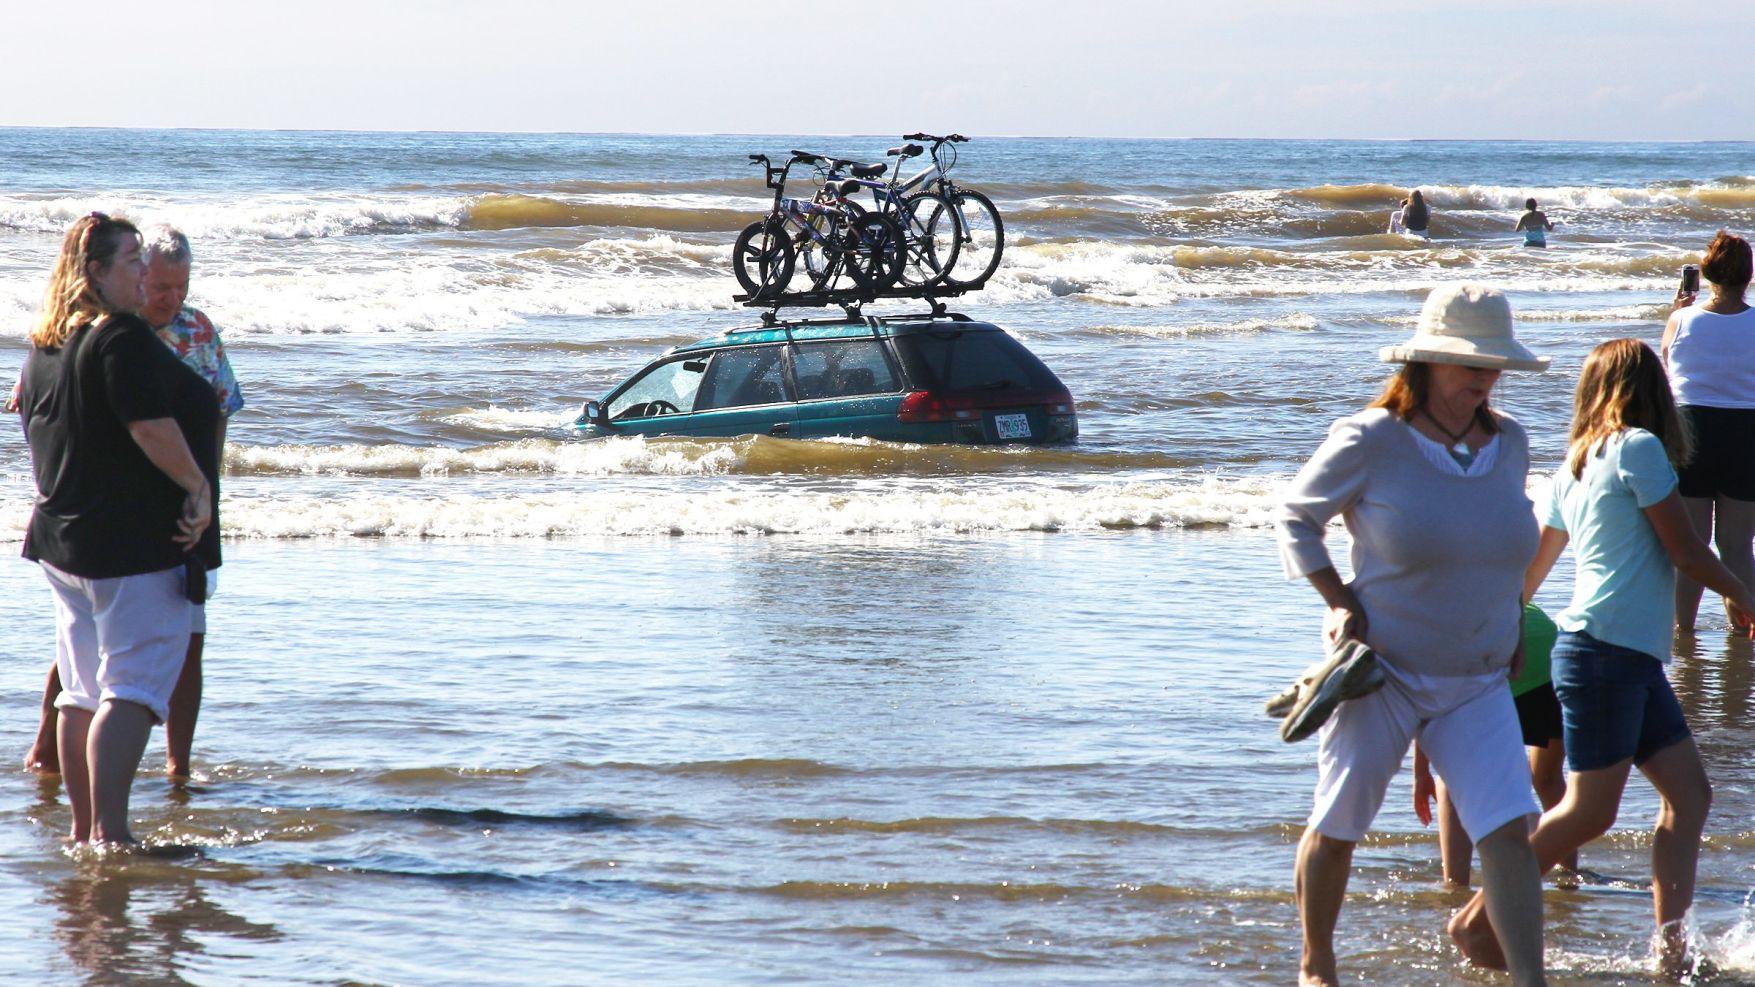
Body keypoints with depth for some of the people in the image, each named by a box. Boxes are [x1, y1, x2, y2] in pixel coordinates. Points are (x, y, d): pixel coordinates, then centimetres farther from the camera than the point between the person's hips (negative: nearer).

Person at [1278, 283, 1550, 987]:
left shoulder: (1509, 443, 3)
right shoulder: (1370, 441, -13)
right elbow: (1297, 518, 0)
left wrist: (1511, 619, 15)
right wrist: (1341, 603, -11)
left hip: (1478, 684, 4)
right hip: (1384, 668, -4)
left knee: (1509, 831, -11)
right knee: (1336, 830, 7)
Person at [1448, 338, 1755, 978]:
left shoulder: (1575, 465, 16)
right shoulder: (1639, 449, -7)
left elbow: (1532, 566, 24)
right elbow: (1685, 549, -6)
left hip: (1635, 661, 9)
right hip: (1606, 652, -9)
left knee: (1689, 793, 4)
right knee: (1590, 811, -8)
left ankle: (1672, 943, -1)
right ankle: (1478, 921, -1)